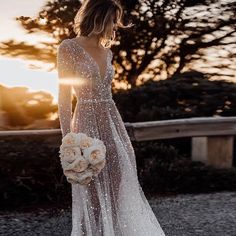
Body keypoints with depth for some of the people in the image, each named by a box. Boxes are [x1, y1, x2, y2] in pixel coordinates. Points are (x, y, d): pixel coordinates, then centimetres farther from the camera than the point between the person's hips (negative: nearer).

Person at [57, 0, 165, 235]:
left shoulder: (106, 51, 12)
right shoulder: (69, 47, -7)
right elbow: (64, 97, -11)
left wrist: (119, 132, 16)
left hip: (112, 123, 6)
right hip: (88, 124, -6)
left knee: (121, 192, 9)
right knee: (94, 196, 2)